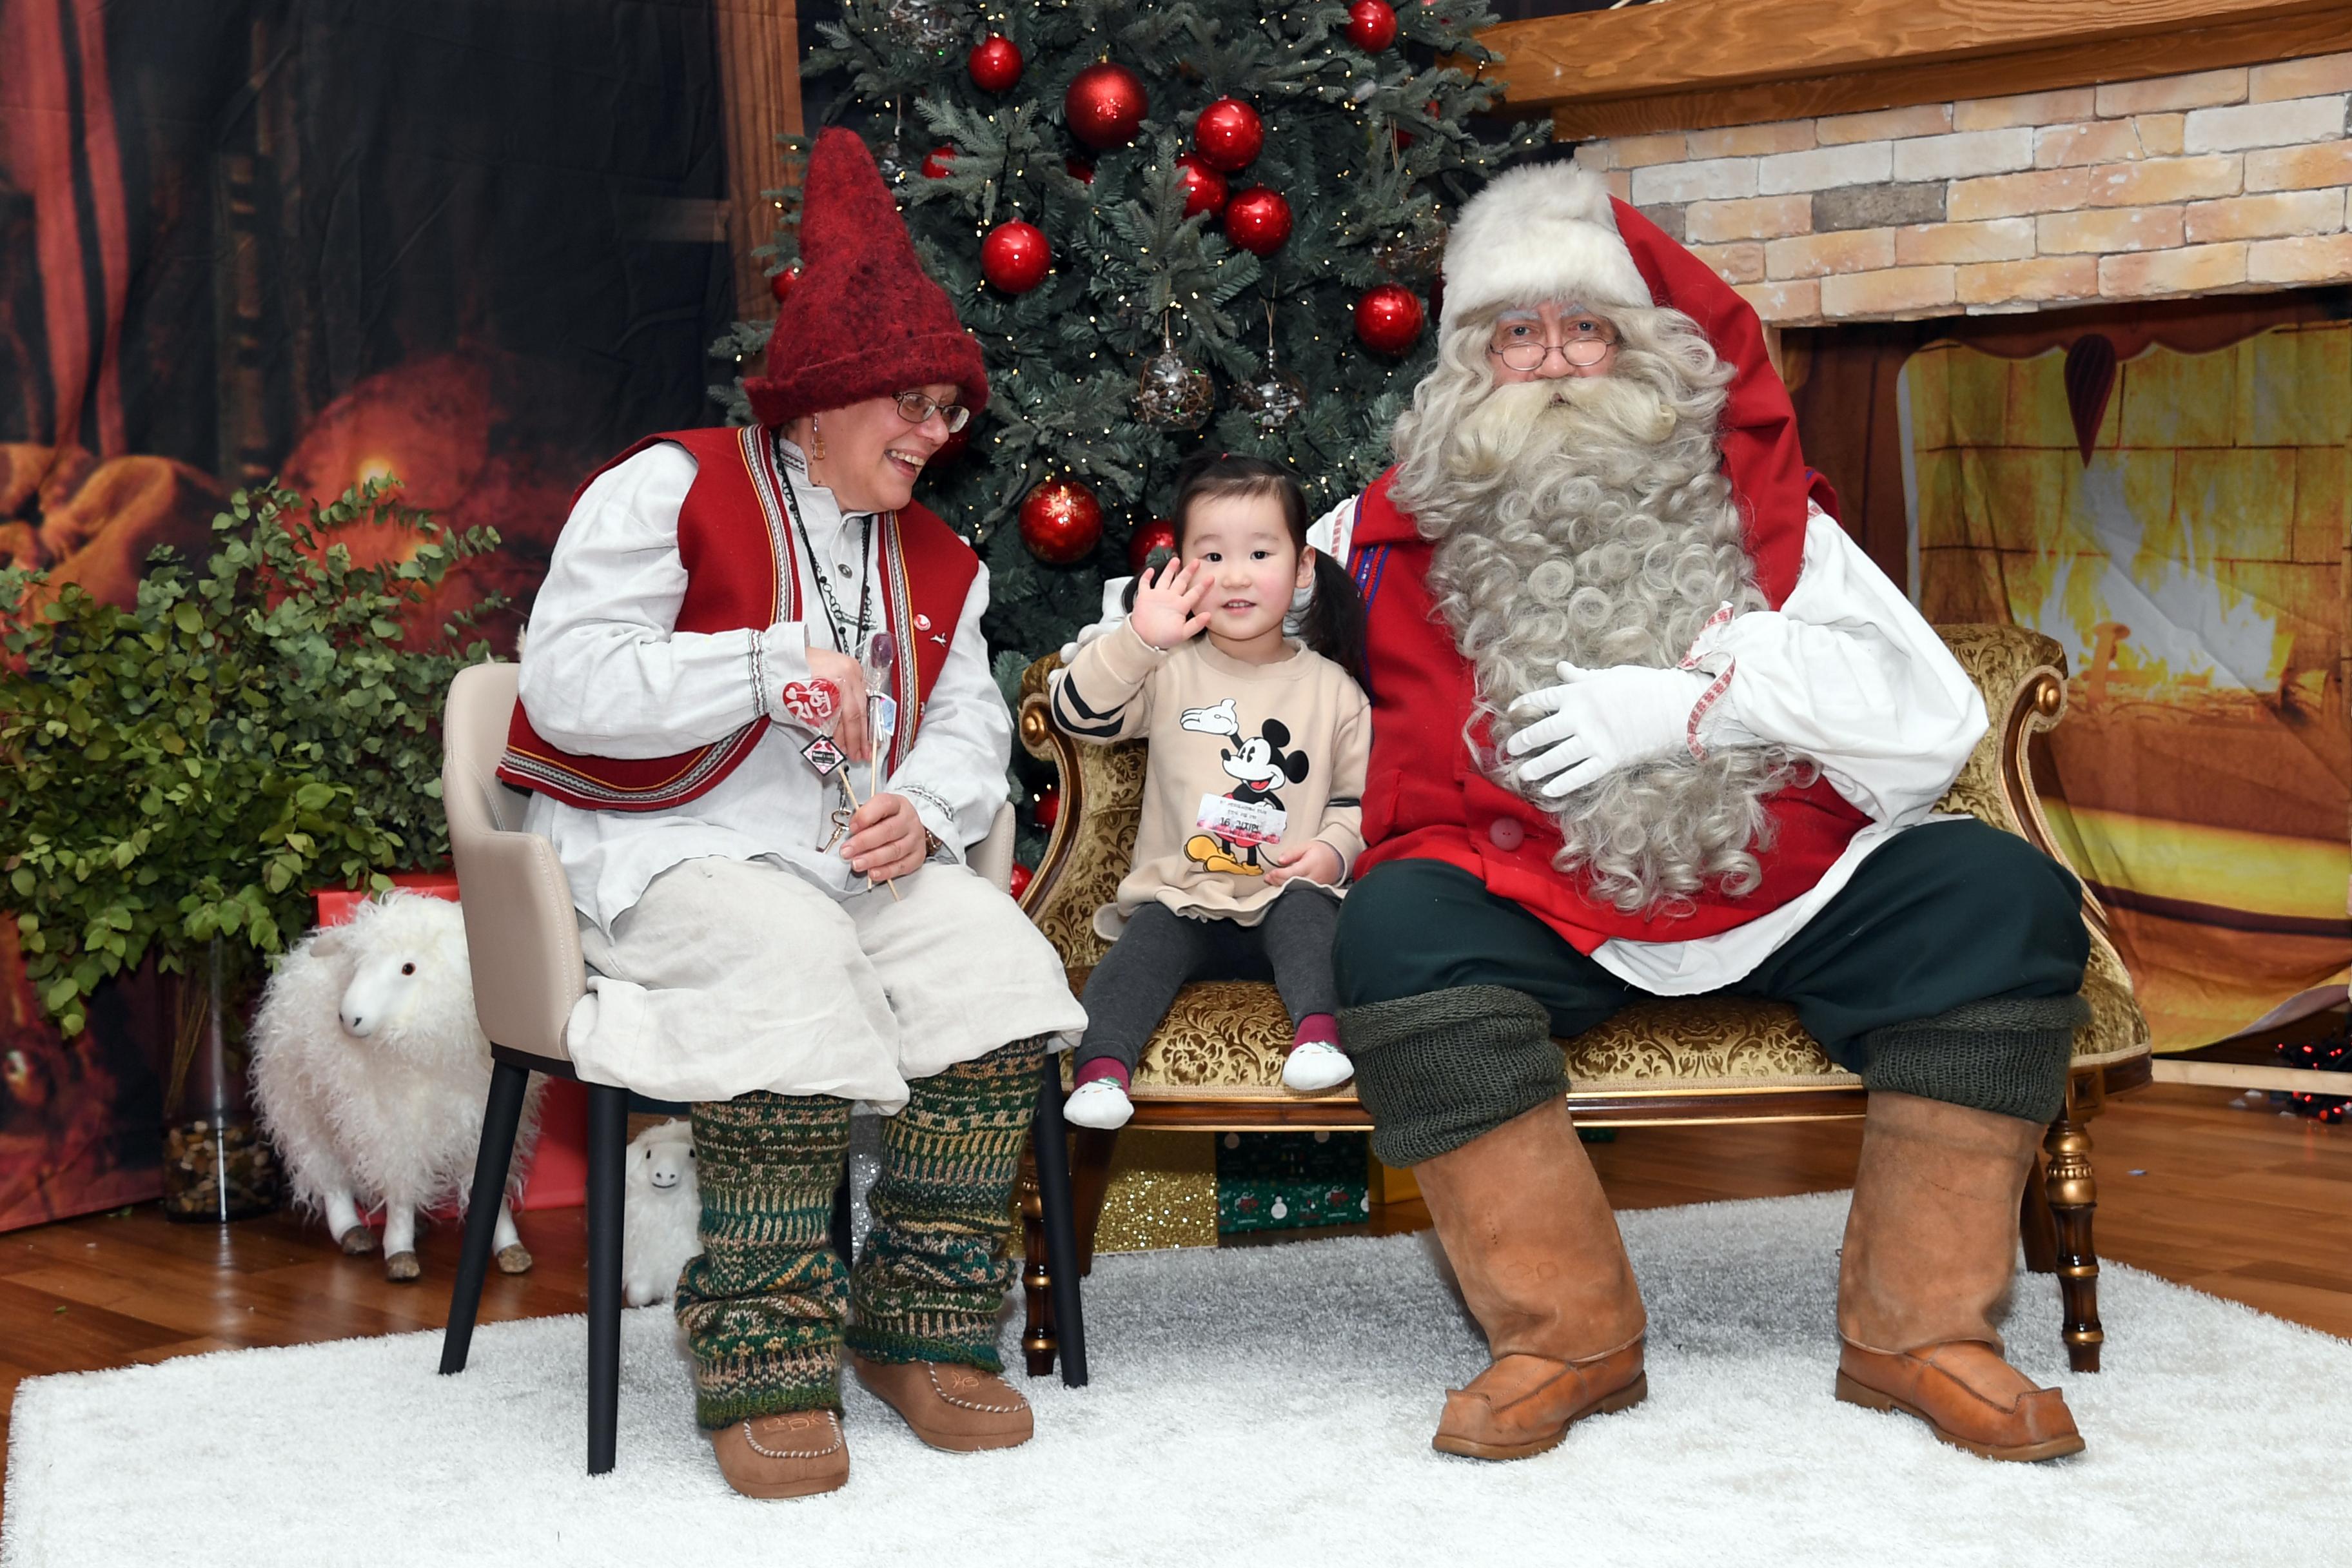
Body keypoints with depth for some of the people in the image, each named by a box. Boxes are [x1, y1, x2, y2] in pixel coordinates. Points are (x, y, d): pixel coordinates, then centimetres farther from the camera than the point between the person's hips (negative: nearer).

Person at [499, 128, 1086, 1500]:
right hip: (671, 853, -6)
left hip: (866, 858, 6)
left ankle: (926, 1324, -13)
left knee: (1001, 963, -23)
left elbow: (972, 729, 14)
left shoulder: (937, 562, 20)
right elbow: (568, 682, -12)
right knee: (794, 958, -37)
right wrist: (769, 666, -19)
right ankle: (763, 1361, -29)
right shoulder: (672, 490, -1)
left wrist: (923, 807, -11)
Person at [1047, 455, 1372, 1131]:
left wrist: (1335, 847, -10)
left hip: (1286, 896, 0)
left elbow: (1361, 792, 12)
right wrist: (1136, 641, -22)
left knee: (1308, 910, -30)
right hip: (1180, 898, 0)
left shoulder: (1332, 688, 8)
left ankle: (1317, 1028, -40)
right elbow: (1075, 712, -8)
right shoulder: (1170, 672, 6)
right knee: (1143, 947, -26)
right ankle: (1102, 1064, -38)